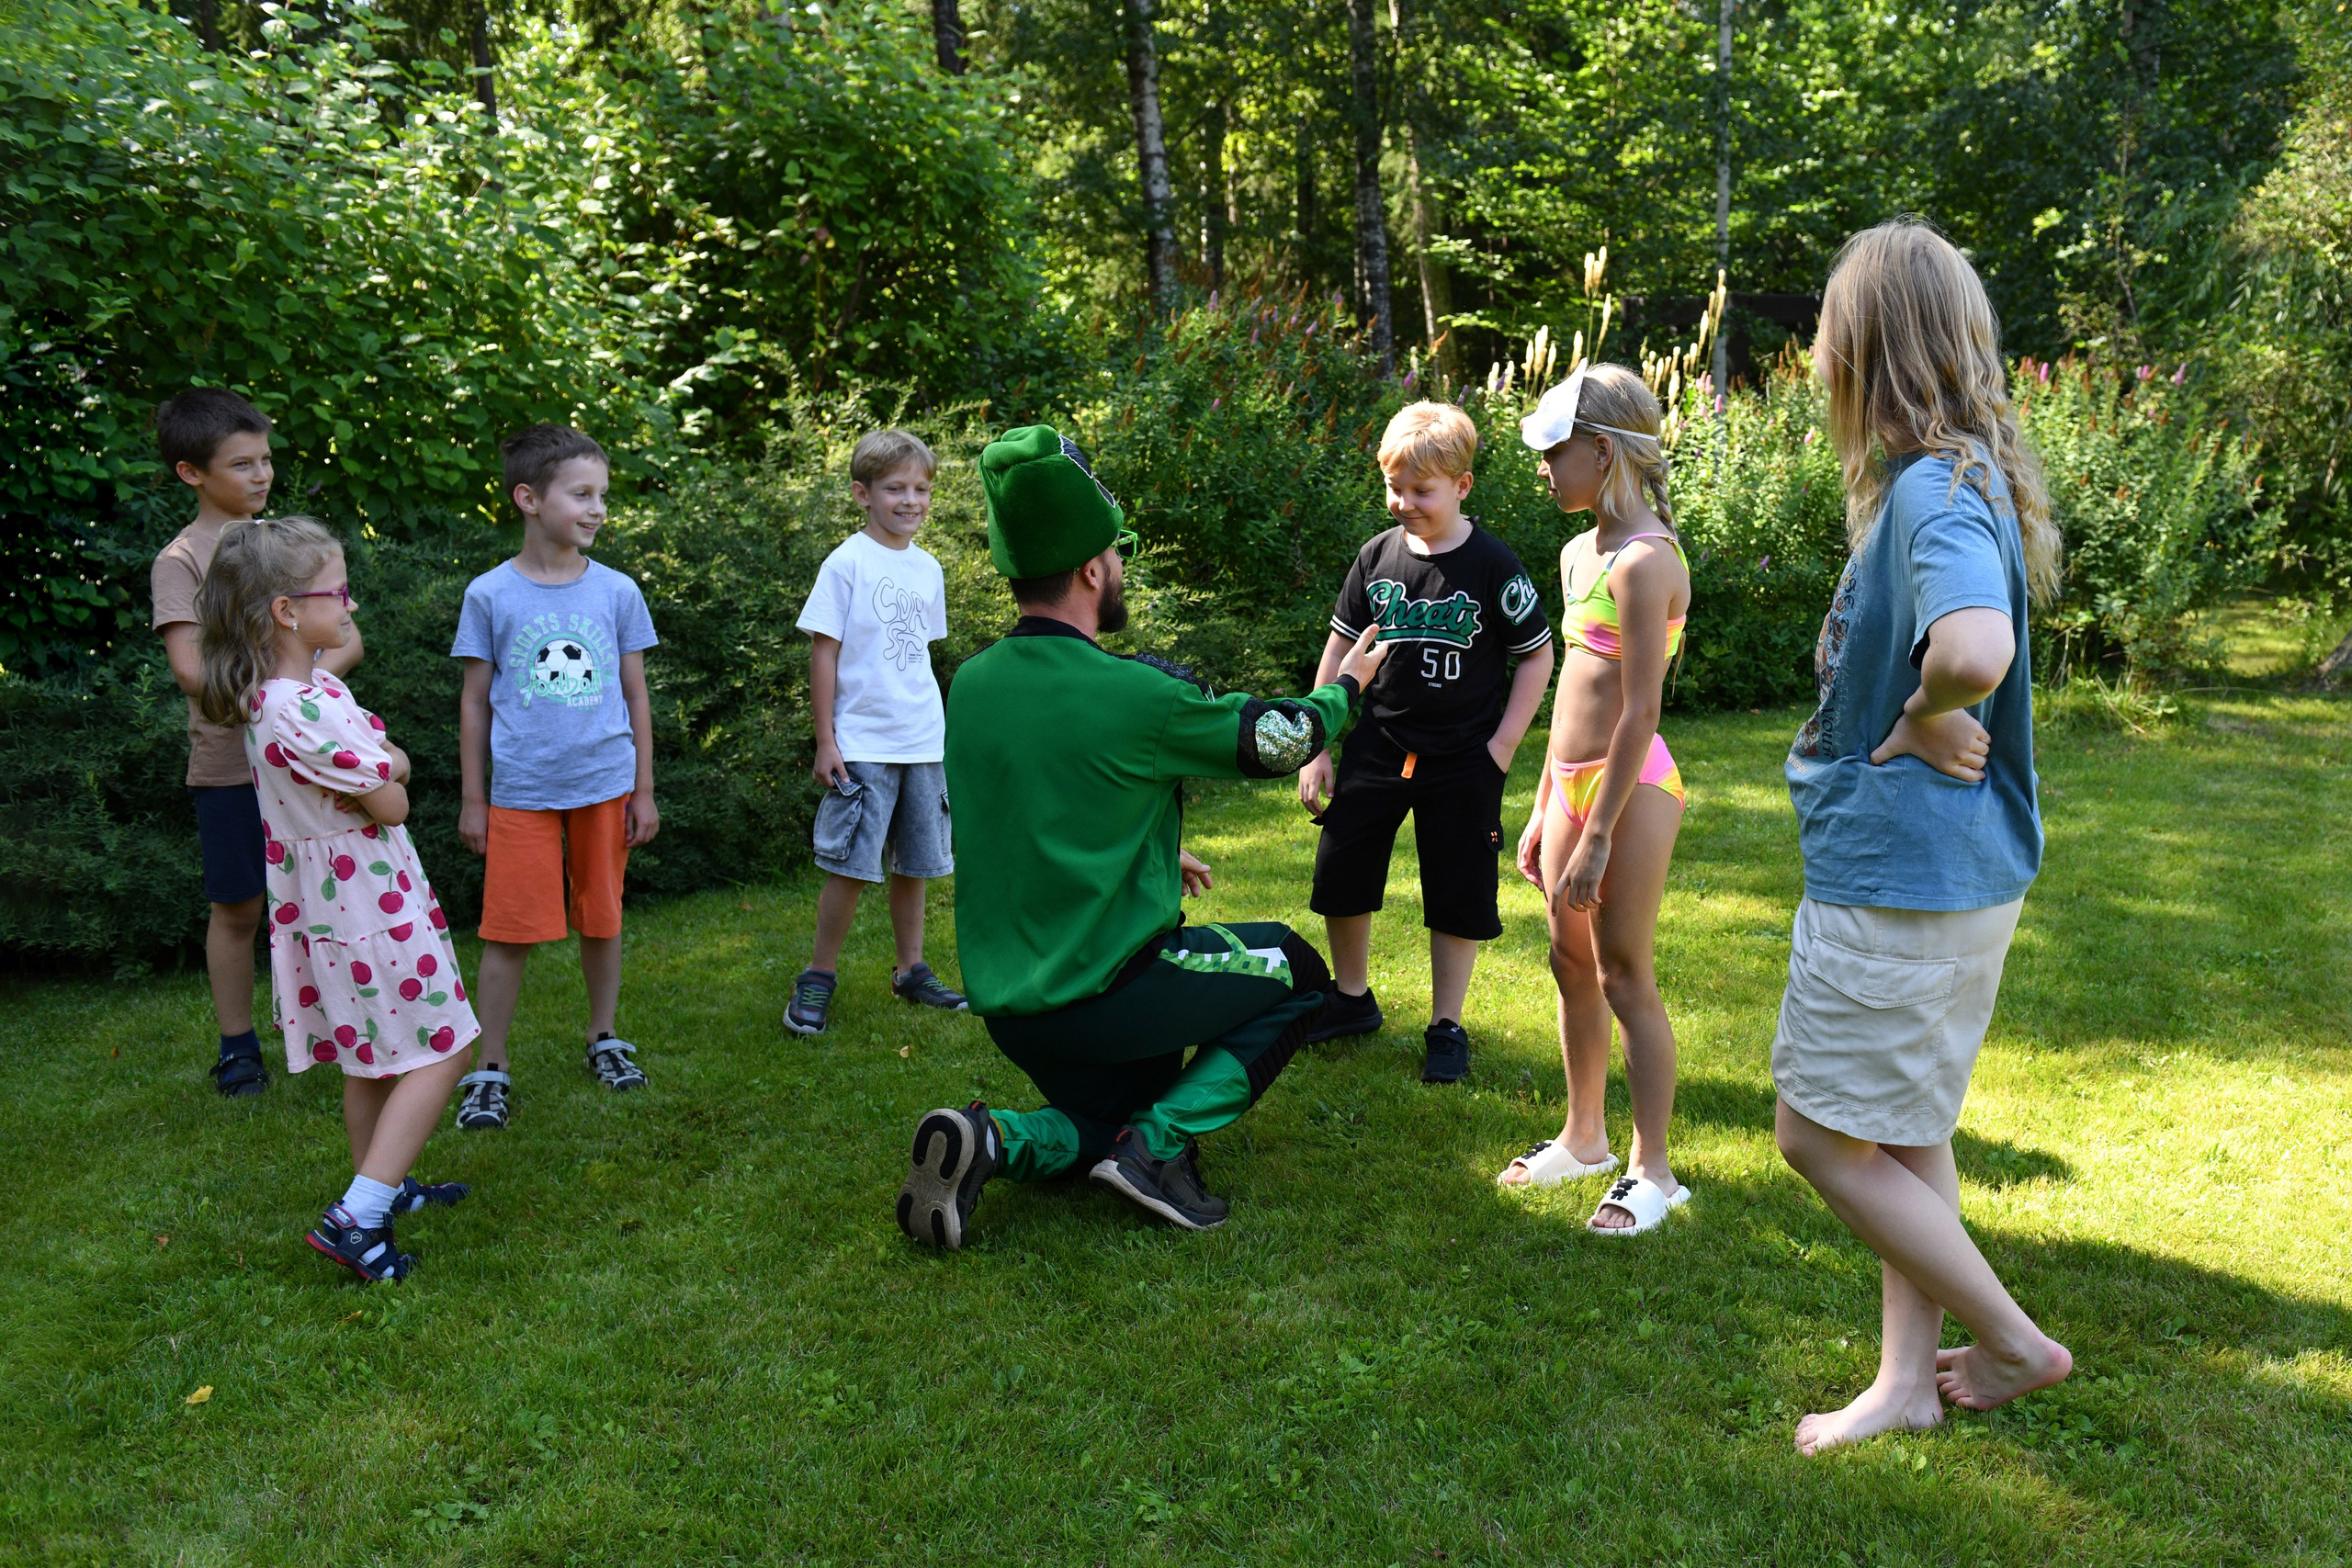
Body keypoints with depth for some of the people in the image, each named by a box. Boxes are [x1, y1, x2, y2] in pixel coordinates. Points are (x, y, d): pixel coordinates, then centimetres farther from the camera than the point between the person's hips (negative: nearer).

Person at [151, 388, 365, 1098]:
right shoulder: (181, 559, -6)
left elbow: (348, 640, 4)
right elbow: (192, 670, -17)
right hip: (230, 764, -3)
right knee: (237, 908, 7)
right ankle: (237, 1048, 20)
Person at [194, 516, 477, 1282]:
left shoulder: (306, 688, 5)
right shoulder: (301, 711, -27)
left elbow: (397, 761, 9)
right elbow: (391, 803, -19)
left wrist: (375, 761, -9)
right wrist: (380, 774, -2)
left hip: (337, 899, 10)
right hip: (368, 902, -9)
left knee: (375, 1058, 21)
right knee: (439, 1052, -2)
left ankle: (384, 1186, 35)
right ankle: (355, 1217, -4)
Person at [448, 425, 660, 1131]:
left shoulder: (617, 592, 2)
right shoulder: (490, 595, -3)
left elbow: (635, 696, 8)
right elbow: (475, 702, 3)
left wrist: (643, 790, 7)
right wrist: (472, 800, 3)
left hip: (604, 784, 2)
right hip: (520, 790, -2)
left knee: (601, 918, 13)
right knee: (509, 930, 0)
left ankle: (605, 1037, 31)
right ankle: (490, 1067, 13)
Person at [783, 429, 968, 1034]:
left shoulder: (928, 567, 10)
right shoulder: (847, 563, -7)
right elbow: (824, 653, -7)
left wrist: (933, 727, 16)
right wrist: (825, 741, -9)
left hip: (923, 744, 5)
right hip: (862, 745, -5)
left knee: (914, 864, 12)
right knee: (850, 865, -3)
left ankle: (911, 970, 25)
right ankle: (819, 978, 12)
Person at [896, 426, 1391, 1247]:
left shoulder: (971, 684, 1)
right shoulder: (1133, 695, -19)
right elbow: (1277, 742, -2)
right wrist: (1344, 687, 19)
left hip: (1004, 998, 7)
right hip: (1102, 990, -6)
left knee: (1111, 1120, 29)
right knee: (1297, 969, 16)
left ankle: (994, 1140, -3)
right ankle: (1158, 1144, 0)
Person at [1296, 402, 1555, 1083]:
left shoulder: (1492, 566, -10)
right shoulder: (1378, 556, 0)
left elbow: (1538, 653, -2)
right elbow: (1340, 648, 6)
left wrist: (1503, 744, -8)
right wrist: (1318, 748, 4)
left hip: (1462, 759, -3)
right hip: (1376, 748, 4)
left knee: (1457, 896, 5)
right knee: (1339, 875, 7)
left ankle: (1447, 1026, 21)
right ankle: (1353, 998, 30)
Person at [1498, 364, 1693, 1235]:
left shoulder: (1643, 561, -17)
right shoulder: (1579, 553, 12)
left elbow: (1639, 712, -20)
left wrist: (1598, 834, -20)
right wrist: (1543, 809, 18)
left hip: (1630, 789, -9)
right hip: (1573, 783, 9)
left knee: (1625, 978, 0)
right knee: (1572, 965, 16)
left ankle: (1652, 1170, 14)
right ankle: (1584, 1138, 32)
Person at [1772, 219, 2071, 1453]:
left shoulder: (1934, 491, -22)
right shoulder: (1958, 477, 8)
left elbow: (1975, 652, -40)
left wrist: (1923, 721, -21)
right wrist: (1924, 717, 1)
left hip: (1902, 875, -10)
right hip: (1948, 868, 10)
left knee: (1823, 1134, 3)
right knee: (1906, 1128, 18)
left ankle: (2012, 1339, 17)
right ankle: (1908, 1378, 30)